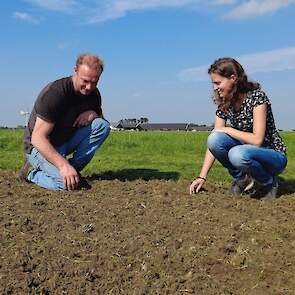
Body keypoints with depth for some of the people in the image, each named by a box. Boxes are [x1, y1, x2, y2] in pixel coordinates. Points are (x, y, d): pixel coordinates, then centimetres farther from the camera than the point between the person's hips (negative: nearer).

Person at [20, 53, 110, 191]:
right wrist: (63, 165, -42)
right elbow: (38, 138, -30)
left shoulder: (93, 93, -4)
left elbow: (101, 119, 13)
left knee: (102, 125, -13)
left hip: (67, 141, 7)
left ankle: (74, 167, -7)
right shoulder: (54, 92, -26)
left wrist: (93, 114, -13)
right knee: (67, 183, -29)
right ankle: (32, 174, 0)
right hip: (40, 147, -7)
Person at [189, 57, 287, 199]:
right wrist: (202, 177, -12)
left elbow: (257, 140, -27)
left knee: (238, 154, -37)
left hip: (274, 156, -5)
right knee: (214, 139, -22)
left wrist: (227, 130, -18)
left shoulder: (256, 97, -19)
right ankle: (242, 179, 1)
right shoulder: (224, 104, -1)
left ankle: (268, 183, -5)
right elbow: (213, 144, -5)